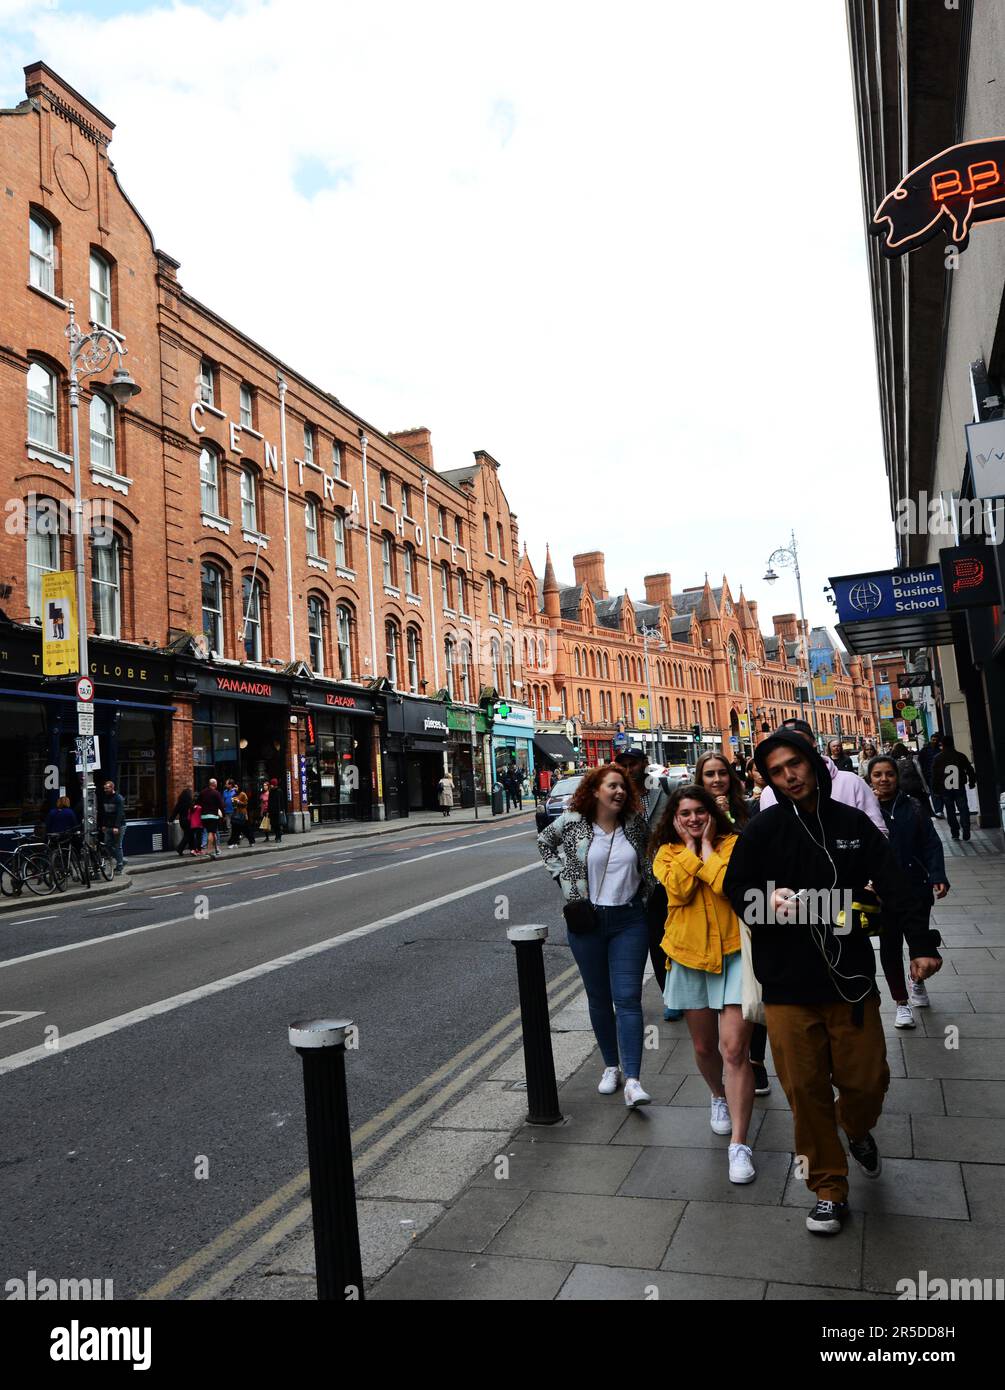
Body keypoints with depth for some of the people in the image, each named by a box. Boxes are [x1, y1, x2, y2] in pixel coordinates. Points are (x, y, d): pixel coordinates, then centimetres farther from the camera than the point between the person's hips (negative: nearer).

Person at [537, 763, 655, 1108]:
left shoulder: (635, 823, -1)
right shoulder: (572, 823, -5)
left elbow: (649, 855, 20)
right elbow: (544, 840, 14)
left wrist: (645, 892, 10)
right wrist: (562, 875, 4)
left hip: (629, 921, 0)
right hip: (587, 921, 0)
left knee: (628, 999, -6)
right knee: (599, 999, 11)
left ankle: (632, 1081, -9)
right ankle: (611, 1067, 27)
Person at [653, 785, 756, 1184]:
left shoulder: (733, 843, -5)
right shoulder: (667, 854, 3)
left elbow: (730, 884, -22)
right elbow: (678, 890, -16)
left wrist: (707, 846, -14)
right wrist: (690, 846, -11)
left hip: (735, 953, -3)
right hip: (690, 956, 3)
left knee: (734, 1049, -10)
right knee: (704, 1046, 18)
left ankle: (739, 1145, -1)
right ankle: (719, 1096, 49)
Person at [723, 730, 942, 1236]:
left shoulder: (853, 823, 3)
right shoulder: (764, 828, -3)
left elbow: (895, 886, 2)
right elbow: (735, 886, 2)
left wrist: (921, 943, -8)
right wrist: (766, 899, -19)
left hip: (851, 977, 2)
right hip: (789, 983, -1)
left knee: (867, 1079, 7)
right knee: (806, 1089, 3)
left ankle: (858, 1131, 43)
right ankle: (830, 1190, 23)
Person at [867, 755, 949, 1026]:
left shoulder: (912, 807, -1)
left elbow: (931, 844, -3)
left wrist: (938, 877, -13)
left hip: (916, 887, 1)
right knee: (890, 945, 5)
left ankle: (918, 980, 45)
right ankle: (902, 1003, 21)